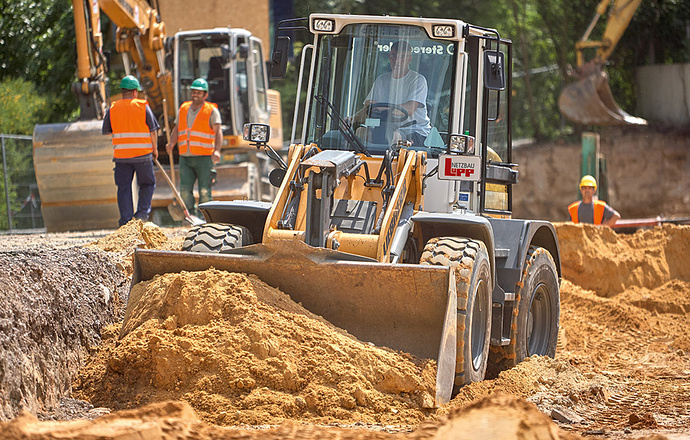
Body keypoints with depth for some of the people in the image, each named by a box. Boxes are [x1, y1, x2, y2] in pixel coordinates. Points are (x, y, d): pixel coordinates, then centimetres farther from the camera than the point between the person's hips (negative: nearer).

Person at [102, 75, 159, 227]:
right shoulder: (143, 107, -3)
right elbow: (153, 130, -1)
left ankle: (125, 220, 1)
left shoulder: (112, 108, 3)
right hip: (143, 154, -2)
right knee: (147, 184, 14)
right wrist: (155, 149, 12)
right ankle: (142, 212, -1)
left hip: (121, 156, 2)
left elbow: (105, 131, 8)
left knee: (124, 187, 6)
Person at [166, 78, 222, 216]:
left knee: (205, 192, -6)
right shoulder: (183, 108, 15)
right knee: (185, 190, -5)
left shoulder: (211, 111, 1)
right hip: (185, 158, 4)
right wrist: (171, 144, -4)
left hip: (204, 158, -4)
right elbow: (176, 129, 16)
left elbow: (218, 132, -8)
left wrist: (217, 150, -25)